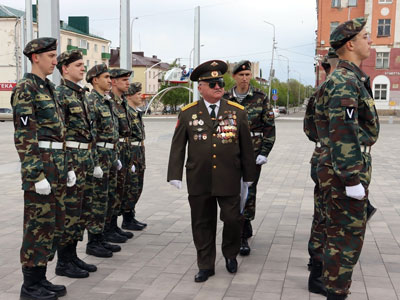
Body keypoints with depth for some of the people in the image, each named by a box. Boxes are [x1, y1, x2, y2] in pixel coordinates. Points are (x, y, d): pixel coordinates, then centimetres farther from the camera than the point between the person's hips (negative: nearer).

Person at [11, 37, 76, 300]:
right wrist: (36, 174, -20)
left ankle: (40, 278, 24)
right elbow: (24, 136, -17)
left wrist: (66, 167, 17)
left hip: (57, 163, 9)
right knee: (38, 224, -3)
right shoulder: (25, 88, -10)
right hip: (39, 163, -9)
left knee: (55, 222, 13)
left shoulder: (49, 88, 17)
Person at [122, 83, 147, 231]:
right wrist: (129, 159, -21)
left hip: (139, 153, 10)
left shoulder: (136, 112, 16)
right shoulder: (126, 112, -14)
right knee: (131, 188, -4)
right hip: (130, 153, -10)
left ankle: (131, 217, 23)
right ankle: (127, 220, 5)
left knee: (137, 187, 14)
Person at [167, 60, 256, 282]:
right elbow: (178, 146, 3)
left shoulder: (238, 112, 3)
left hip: (229, 181, 0)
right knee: (202, 224, 9)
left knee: (233, 219, 2)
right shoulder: (188, 113, 2)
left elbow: (246, 146, 6)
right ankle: (206, 266, 25)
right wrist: (175, 175, -3)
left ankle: (230, 254, 32)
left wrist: (249, 176, 8)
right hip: (199, 181, 0)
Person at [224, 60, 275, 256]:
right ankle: (246, 228, 29)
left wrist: (264, 152, -8)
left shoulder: (260, 98, -1)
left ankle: (242, 237, 2)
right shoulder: (225, 100, 4)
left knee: (248, 193, -4)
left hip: (253, 153, -2)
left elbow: (269, 127, 0)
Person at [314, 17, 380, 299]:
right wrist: (353, 180, -24)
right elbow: (343, 135, -24)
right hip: (345, 172, -10)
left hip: (340, 172, 10)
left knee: (339, 234, 18)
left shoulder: (349, 79, 16)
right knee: (347, 237, -3)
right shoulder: (346, 81, -17)